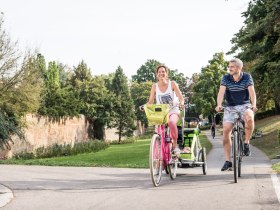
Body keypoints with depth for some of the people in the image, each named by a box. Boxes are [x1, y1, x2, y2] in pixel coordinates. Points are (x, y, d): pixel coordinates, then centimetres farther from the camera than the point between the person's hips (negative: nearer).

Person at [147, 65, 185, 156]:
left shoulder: (172, 84, -3)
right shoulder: (155, 86, 2)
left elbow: (180, 97, -9)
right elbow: (151, 101, 1)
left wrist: (181, 103, -31)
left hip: (173, 111, -3)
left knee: (171, 122, -35)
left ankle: (175, 145, -21)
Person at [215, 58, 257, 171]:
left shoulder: (247, 77, -8)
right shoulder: (226, 78, -6)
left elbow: (252, 92, -18)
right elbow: (221, 92, -18)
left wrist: (253, 105, -37)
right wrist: (219, 105, -36)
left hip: (244, 105, -2)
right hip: (230, 107, 2)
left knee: (249, 118, -36)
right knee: (226, 131, -11)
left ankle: (246, 143, -12)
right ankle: (228, 161, -2)